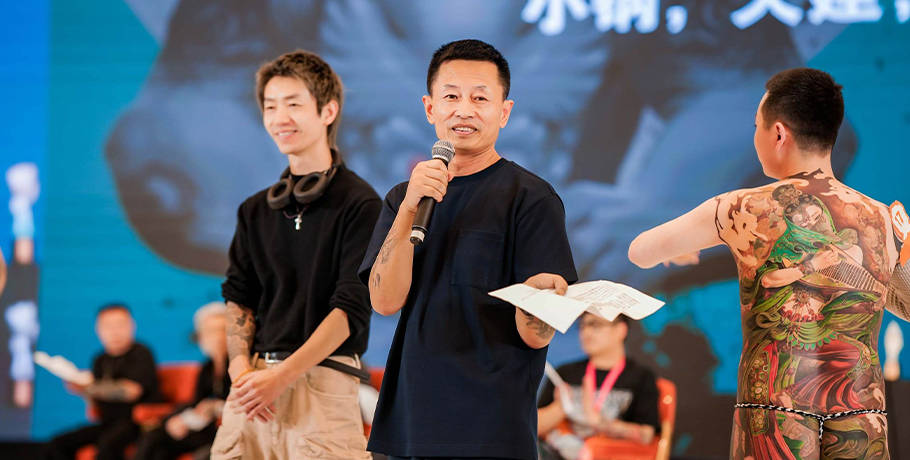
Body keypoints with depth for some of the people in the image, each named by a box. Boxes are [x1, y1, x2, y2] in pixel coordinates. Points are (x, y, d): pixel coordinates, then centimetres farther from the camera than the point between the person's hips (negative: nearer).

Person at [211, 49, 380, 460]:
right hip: (254, 382, 5)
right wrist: (240, 366, -4)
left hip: (322, 382, -5)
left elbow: (351, 307, -9)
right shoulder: (256, 210, 17)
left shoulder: (359, 205, -3)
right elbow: (238, 299, 15)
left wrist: (281, 376, -14)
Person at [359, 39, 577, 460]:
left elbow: (535, 336, -8)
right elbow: (385, 300, -3)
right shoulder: (402, 198, 13)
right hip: (407, 422, 4)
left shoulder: (532, 199, -4)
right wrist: (411, 208, -14)